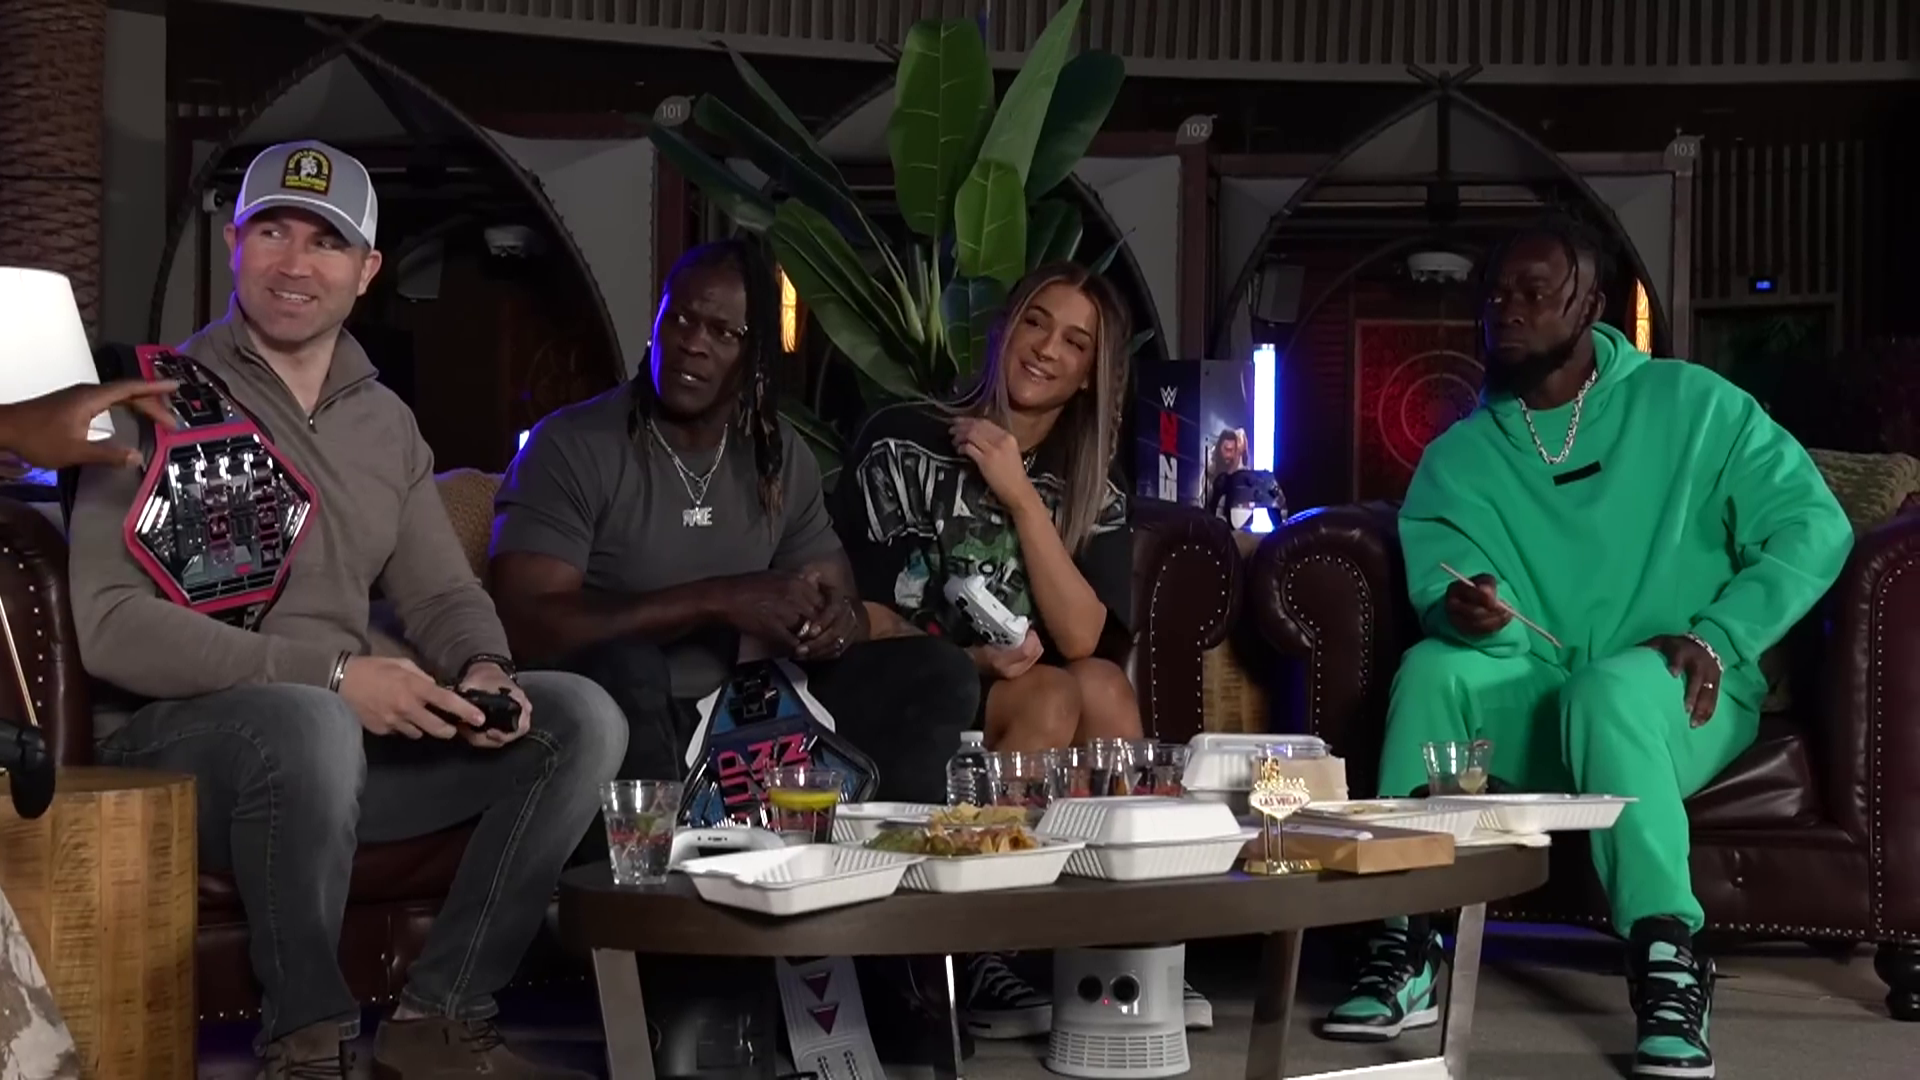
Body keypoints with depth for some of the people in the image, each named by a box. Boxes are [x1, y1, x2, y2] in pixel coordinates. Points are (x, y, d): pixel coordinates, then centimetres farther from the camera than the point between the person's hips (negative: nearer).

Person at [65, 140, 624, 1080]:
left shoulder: (385, 423, 15)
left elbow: (444, 596, 16)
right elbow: (109, 625, -17)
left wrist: (483, 671, -10)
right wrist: (331, 675, -24)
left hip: (345, 731, 7)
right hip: (177, 739, -6)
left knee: (581, 717, -10)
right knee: (308, 724, -40)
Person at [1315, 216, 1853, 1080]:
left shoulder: (1691, 406, 0)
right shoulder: (1458, 457, 6)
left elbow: (1814, 526, -5)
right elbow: (1439, 580, -9)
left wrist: (1715, 637, -17)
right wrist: (1463, 610, -34)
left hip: (1670, 700, -3)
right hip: (1531, 701, 3)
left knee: (1609, 686, -37)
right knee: (1432, 667, -28)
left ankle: (1668, 965, -37)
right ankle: (1404, 951, -29)